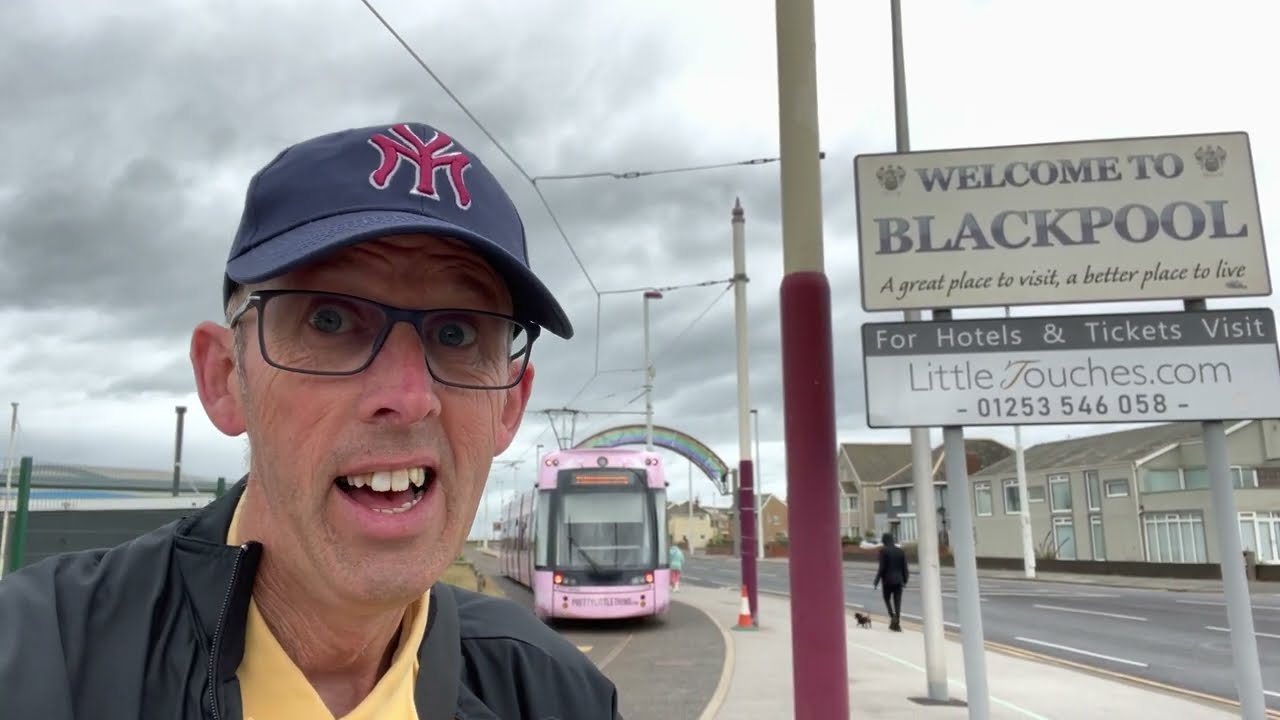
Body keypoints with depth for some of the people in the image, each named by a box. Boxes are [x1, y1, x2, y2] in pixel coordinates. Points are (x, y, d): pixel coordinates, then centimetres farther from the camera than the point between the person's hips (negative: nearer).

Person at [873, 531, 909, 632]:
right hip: (898, 580, 4)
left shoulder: (883, 551, -10)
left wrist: (876, 581, -5)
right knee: (897, 601, 6)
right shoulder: (900, 551, 5)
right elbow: (904, 568, 5)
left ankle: (893, 617, -7)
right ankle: (897, 623, 3)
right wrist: (905, 580, 14)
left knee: (887, 599, 14)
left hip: (888, 580, -4)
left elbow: (882, 568, -13)